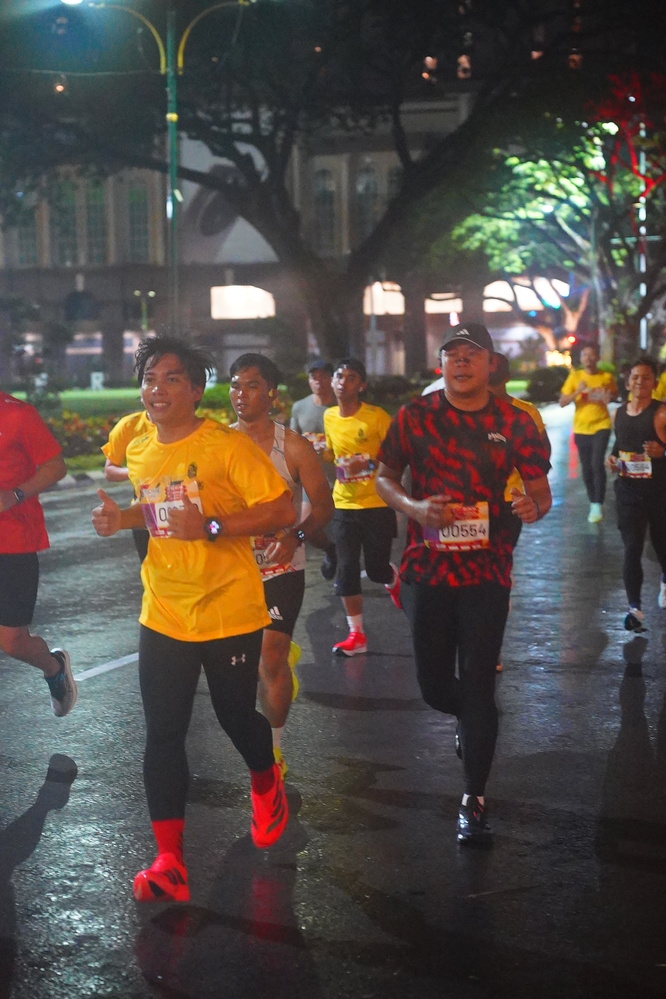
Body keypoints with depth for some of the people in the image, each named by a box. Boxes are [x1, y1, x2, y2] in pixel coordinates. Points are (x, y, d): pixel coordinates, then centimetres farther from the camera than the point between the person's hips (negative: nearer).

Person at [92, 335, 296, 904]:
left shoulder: (228, 447, -15)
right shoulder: (139, 452, 5)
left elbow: (283, 510, -18)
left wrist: (210, 527, -27)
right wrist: (122, 519, 2)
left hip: (229, 611, -4)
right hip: (163, 615, 5)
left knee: (237, 717, 12)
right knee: (163, 735, 0)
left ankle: (266, 782, 47)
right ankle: (169, 862, 7)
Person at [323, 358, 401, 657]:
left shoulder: (377, 417, -12)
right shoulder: (329, 417, 6)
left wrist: (369, 463, -24)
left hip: (376, 504, -4)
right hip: (344, 505, 4)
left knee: (376, 568, 3)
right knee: (346, 569, 0)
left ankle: (394, 580, 41)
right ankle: (356, 634, 8)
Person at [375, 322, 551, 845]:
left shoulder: (515, 423, -2)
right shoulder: (414, 416, -1)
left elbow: (540, 489, 3)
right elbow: (385, 477, 6)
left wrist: (534, 506, -22)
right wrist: (413, 507, -15)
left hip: (487, 571, -1)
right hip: (427, 567, 1)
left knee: (478, 686, -2)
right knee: (434, 684, 10)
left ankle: (475, 800, 9)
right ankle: (470, 720, 47)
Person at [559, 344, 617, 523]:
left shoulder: (607, 377, -1)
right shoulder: (574, 377, -2)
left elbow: (615, 393, 17)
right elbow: (562, 402, -5)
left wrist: (610, 397, -7)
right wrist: (577, 392, -21)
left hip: (601, 426, -2)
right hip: (581, 428, 2)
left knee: (597, 464, -17)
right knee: (586, 468, 9)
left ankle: (598, 505, -11)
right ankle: (593, 503, 24)